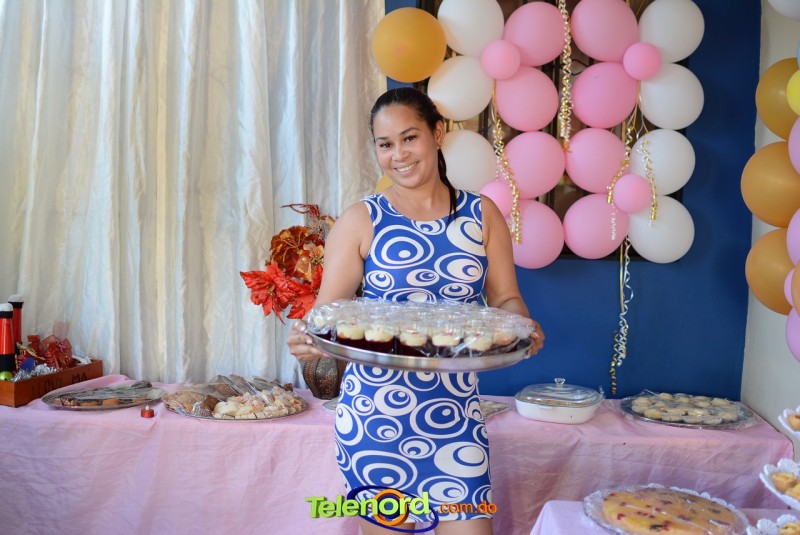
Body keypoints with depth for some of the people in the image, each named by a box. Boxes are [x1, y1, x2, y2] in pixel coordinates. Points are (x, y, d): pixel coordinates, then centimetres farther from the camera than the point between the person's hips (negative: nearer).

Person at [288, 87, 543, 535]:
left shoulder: (482, 213, 4)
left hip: (456, 408, 1)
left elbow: (505, 298, 7)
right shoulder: (360, 221, -2)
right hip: (375, 408, -1)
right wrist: (309, 338, -24)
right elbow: (327, 309, -3)